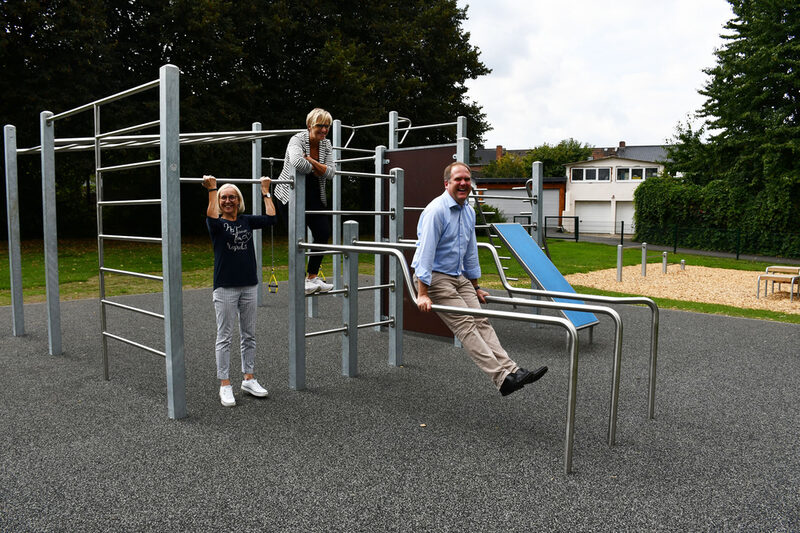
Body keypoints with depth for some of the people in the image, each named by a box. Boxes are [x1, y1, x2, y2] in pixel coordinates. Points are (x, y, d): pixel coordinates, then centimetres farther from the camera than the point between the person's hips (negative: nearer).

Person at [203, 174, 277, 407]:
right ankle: (225, 385, 10)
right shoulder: (217, 223, -3)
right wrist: (212, 190, -24)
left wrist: (265, 191, 4)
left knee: (248, 335, 12)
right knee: (224, 338, 2)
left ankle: (248, 379, 23)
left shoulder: (247, 221, 9)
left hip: (249, 285, 5)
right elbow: (212, 219, -27)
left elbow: (270, 218, -4)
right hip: (225, 287, -4)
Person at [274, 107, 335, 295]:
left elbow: (330, 172, -7)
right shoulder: (297, 140, -16)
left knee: (324, 233, -2)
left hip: (314, 196, 6)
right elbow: (297, 163, -37)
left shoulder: (326, 145, 3)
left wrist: (312, 161, -20)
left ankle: (313, 277, 11)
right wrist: (314, 170, -20)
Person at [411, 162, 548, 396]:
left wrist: (476, 288, 21)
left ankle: (512, 370, -11)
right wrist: (422, 294, -27)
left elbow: (470, 253, 19)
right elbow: (425, 252, -23)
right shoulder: (436, 210, -17)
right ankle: (503, 378, -20)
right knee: (466, 326, -14)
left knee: (481, 322, -4)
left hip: (459, 277, 8)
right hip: (436, 278, -8)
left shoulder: (469, 212, 10)